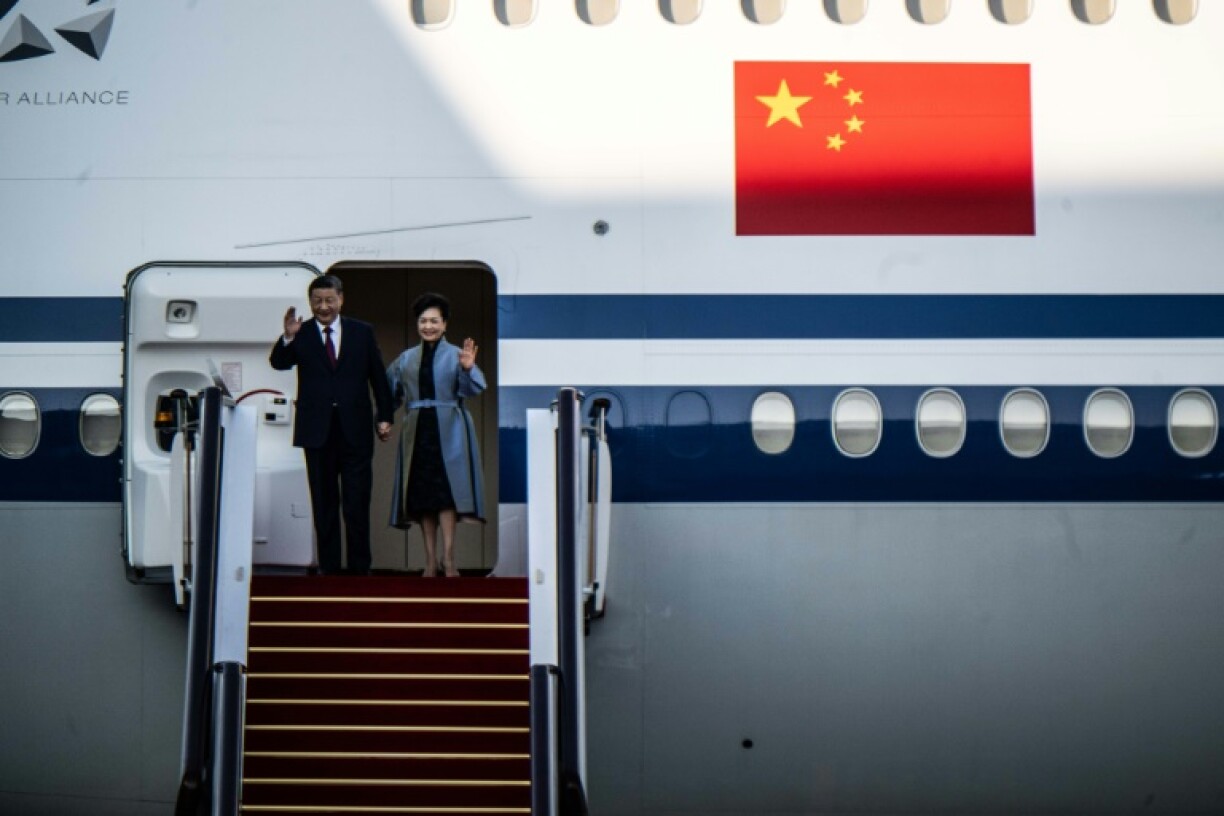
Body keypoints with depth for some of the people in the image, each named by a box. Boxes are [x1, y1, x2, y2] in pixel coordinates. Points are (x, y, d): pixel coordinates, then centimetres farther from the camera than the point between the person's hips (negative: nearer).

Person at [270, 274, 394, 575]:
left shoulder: (362, 332, 6)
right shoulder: (301, 334, 4)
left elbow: (378, 378, 8)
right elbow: (279, 363, -11)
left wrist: (385, 417, 3)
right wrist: (288, 337, -29)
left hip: (355, 429, 0)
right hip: (318, 430, 0)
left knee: (357, 503, 1)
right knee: (324, 504, 7)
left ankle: (359, 569, 7)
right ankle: (329, 568, 14)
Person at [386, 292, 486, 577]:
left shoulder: (456, 355, 1)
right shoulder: (406, 359, 13)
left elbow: (473, 388, -12)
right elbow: (391, 393, 14)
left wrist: (467, 369, -32)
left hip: (447, 432, -4)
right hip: (416, 432, 4)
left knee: (445, 491, -11)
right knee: (422, 495, 3)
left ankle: (447, 557, -11)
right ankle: (430, 559, 8)